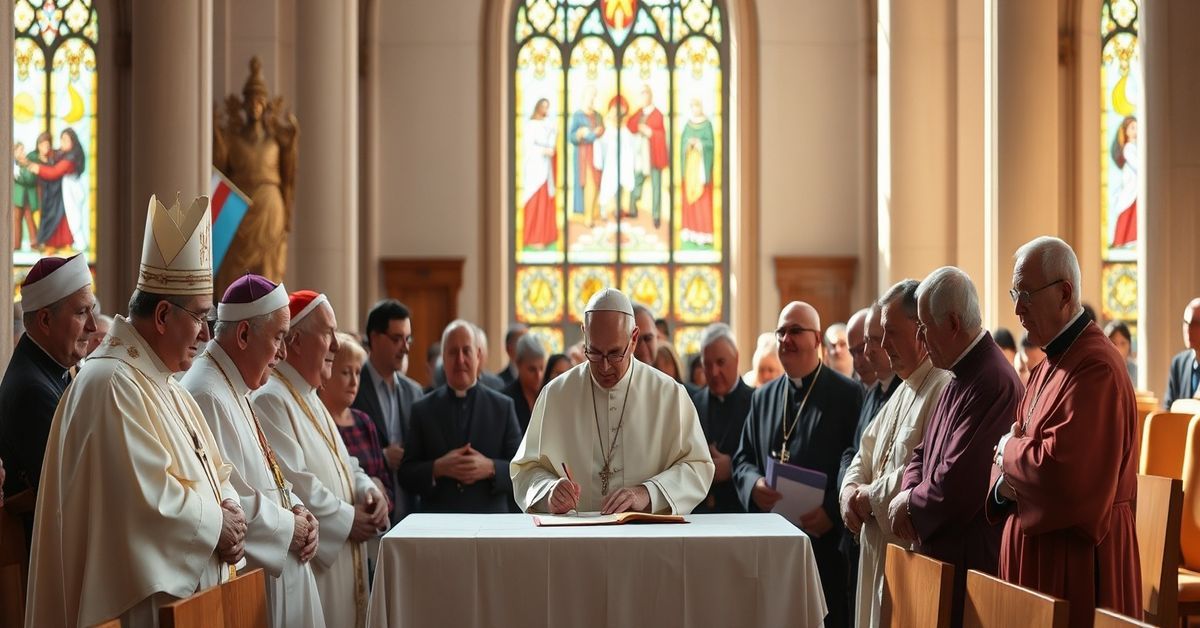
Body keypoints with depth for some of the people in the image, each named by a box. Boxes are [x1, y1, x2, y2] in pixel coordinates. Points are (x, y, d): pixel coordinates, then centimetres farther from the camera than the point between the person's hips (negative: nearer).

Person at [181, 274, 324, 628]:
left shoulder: (237, 391, 13)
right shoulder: (207, 396, -20)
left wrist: (295, 508, 2)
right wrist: (287, 526, -14)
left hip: (272, 569, 10)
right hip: (239, 581, -10)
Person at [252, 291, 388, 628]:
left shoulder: (308, 397, 17)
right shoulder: (270, 399, -16)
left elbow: (340, 463, 21)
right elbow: (290, 483, -22)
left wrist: (367, 488, 0)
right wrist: (347, 518, -13)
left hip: (336, 560, 10)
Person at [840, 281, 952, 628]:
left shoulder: (945, 388, -17)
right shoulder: (904, 390, 17)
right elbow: (867, 453, 21)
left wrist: (871, 495, -12)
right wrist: (851, 490, 0)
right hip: (881, 549, 9)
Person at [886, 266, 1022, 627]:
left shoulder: (992, 383, -21)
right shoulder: (962, 376, 12)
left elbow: (958, 484, -25)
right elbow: (924, 453, 18)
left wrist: (910, 503, -7)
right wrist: (909, 495, -2)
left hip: (971, 560, -10)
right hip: (939, 550, 10)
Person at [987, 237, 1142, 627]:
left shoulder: (1095, 367, -19)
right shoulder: (1052, 362, 13)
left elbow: (1060, 468, -28)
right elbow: (1011, 448, 17)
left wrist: (1009, 450, -9)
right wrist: (1005, 484, -5)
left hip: (1076, 560, -9)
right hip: (1038, 548, 9)